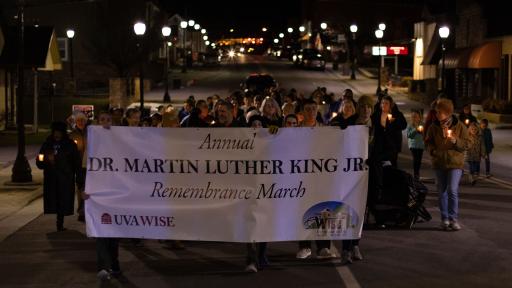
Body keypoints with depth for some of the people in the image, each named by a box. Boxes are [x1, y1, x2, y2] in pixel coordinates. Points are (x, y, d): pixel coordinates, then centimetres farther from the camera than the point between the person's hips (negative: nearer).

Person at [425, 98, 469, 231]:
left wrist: (453, 138, -20)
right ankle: (445, 219, 15)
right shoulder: (434, 127, 4)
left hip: (455, 163, -3)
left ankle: (454, 219, -5)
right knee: (442, 192, 7)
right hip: (438, 163, 3)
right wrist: (432, 151, -9)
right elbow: (428, 142, 12)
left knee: (452, 190, -13)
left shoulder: (460, 126, -3)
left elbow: (464, 145, -4)